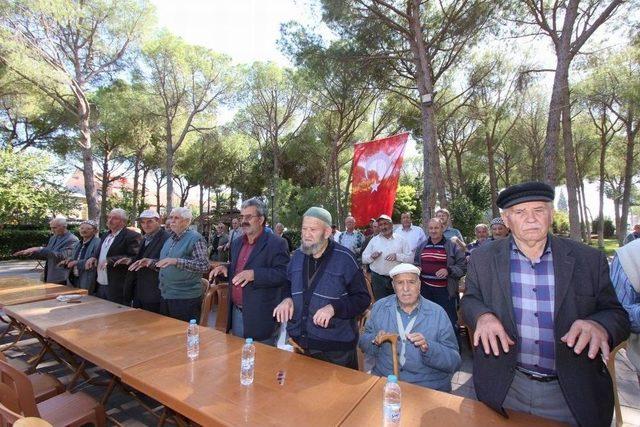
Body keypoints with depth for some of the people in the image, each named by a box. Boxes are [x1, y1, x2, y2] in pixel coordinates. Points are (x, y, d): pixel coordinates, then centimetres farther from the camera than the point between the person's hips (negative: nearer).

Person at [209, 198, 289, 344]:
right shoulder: (237, 243, 11)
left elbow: (284, 274, -21)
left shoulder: (277, 243, -14)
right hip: (236, 313, 7)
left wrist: (254, 274, -30)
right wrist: (225, 267, 0)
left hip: (260, 317, -7)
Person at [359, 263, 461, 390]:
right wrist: (375, 340, -14)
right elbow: (363, 343, 7)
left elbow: (455, 362, -6)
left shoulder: (437, 313, -5)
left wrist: (428, 348, -23)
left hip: (428, 386, 0)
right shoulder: (380, 307, 1)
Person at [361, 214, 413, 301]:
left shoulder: (401, 240, 4)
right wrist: (371, 257, -13)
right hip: (378, 278, 1)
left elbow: (411, 258, -1)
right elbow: (364, 259, 8)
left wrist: (397, 256, -16)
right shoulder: (374, 240, 8)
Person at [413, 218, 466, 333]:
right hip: (425, 289, 4)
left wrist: (449, 270, -19)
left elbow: (463, 267, -4)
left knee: (449, 321, 0)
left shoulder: (452, 246, -2)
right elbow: (416, 263, 24)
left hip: (445, 290, -4)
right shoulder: (422, 246, 11)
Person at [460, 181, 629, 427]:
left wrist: (599, 326, -24)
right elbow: (470, 300, 2)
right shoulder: (483, 258, -5)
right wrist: (482, 316, -20)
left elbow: (616, 314, -1)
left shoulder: (589, 259, -5)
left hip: (572, 393, 1)